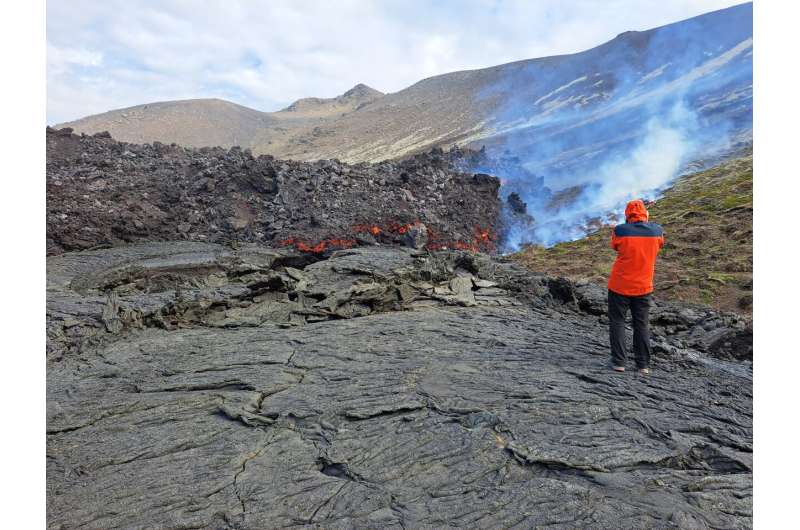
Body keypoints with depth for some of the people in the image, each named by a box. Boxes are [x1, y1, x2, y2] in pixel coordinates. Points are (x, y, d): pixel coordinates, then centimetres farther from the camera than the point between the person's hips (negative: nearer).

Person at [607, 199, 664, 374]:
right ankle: (643, 365, 16)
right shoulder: (656, 230, -6)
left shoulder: (620, 230, -16)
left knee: (617, 322, 8)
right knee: (642, 325, 13)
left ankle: (619, 362, 8)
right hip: (643, 287, 3)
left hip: (620, 286, -3)